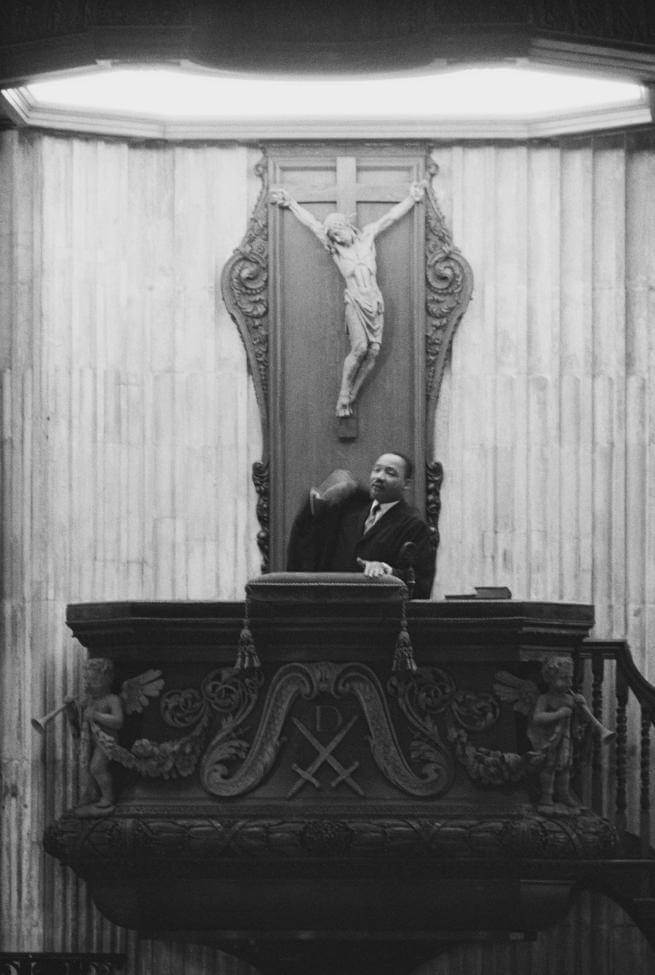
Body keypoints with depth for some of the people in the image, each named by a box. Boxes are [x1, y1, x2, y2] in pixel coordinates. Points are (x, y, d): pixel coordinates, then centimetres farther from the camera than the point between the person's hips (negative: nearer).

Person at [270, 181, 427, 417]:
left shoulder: (367, 236, 9)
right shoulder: (334, 248, 5)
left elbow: (390, 217, 15)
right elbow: (311, 222, 11)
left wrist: (412, 198, 19)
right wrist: (290, 203, 16)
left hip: (375, 302, 3)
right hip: (355, 302, -3)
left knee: (374, 350, -8)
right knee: (360, 347, -21)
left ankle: (351, 396, 0)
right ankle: (343, 398, -13)